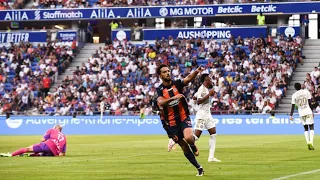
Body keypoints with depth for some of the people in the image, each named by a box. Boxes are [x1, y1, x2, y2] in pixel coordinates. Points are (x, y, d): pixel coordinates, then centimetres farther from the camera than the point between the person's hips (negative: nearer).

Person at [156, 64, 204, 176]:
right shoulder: (160, 90, -5)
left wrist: (196, 72, -44)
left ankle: (193, 146, 9)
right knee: (184, 147, 5)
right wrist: (173, 97, -41)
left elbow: (188, 79, -23)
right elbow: (160, 102, -26)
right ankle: (199, 168, 19)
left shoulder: (177, 84, -3)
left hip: (183, 117, -1)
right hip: (171, 123, 1)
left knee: (188, 137, -28)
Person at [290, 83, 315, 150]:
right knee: (311, 127, 0)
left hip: (301, 113, 2)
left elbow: (293, 106, -2)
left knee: (306, 128, 13)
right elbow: (310, 102, -2)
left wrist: (291, 115, 0)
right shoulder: (306, 91, 1)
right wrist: (312, 111, 5)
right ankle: (311, 142, -17)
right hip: (308, 112, -2)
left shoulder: (294, 95, 1)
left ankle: (308, 142, -2)